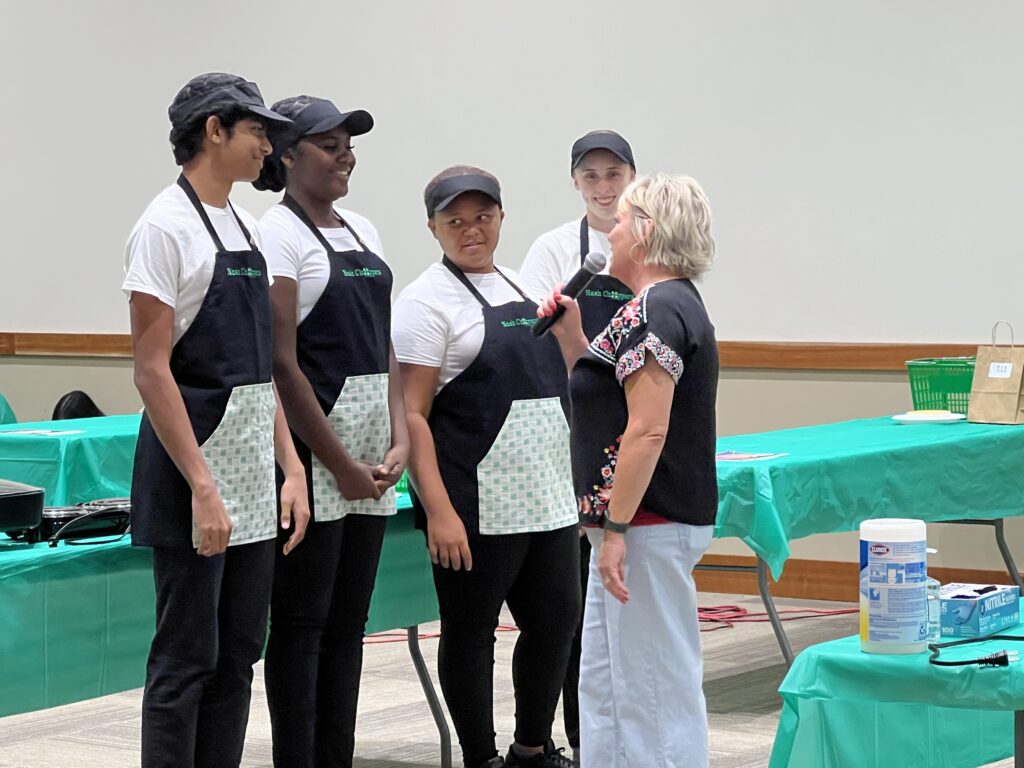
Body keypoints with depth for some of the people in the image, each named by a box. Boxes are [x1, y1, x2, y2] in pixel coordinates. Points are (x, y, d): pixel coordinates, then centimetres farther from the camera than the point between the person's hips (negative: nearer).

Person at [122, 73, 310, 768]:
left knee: (238, 657, 10)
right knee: (187, 659, -3)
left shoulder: (246, 228, 14)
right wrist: (203, 489, -21)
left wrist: (292, 468, 9)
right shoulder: (167, 227, -11)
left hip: (254, 478, 8)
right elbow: (152, 372, -16)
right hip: (192, 461, -8)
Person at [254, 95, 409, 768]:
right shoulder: (279, 234, -8)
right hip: (315, 452, -7)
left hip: (373, 459, 7)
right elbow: (283, 363, -14)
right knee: (304, 623, -2)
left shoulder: (361, 231, 15)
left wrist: (400, 440, 1)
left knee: (349, 621, 10)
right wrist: (340, 464, -14)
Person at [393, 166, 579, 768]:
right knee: (471, 630, 2)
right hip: (477, 507, -7)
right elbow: (412, 414, -14)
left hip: (547, 499, 7)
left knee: (556, 618, 11)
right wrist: (439, 511, -21)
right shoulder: (428, 302, -8)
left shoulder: (520, 289, 15)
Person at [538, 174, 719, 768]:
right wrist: (570, 334, 12)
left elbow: (648, 430, -23)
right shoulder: (674, 304, 16)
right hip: (641, 521, 11)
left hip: (649, 523, -11)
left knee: (656, 685, -5)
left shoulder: (653, 312, -17)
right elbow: (606, 395, 22)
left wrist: (615, 529, -23)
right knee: (604, 678, 16)